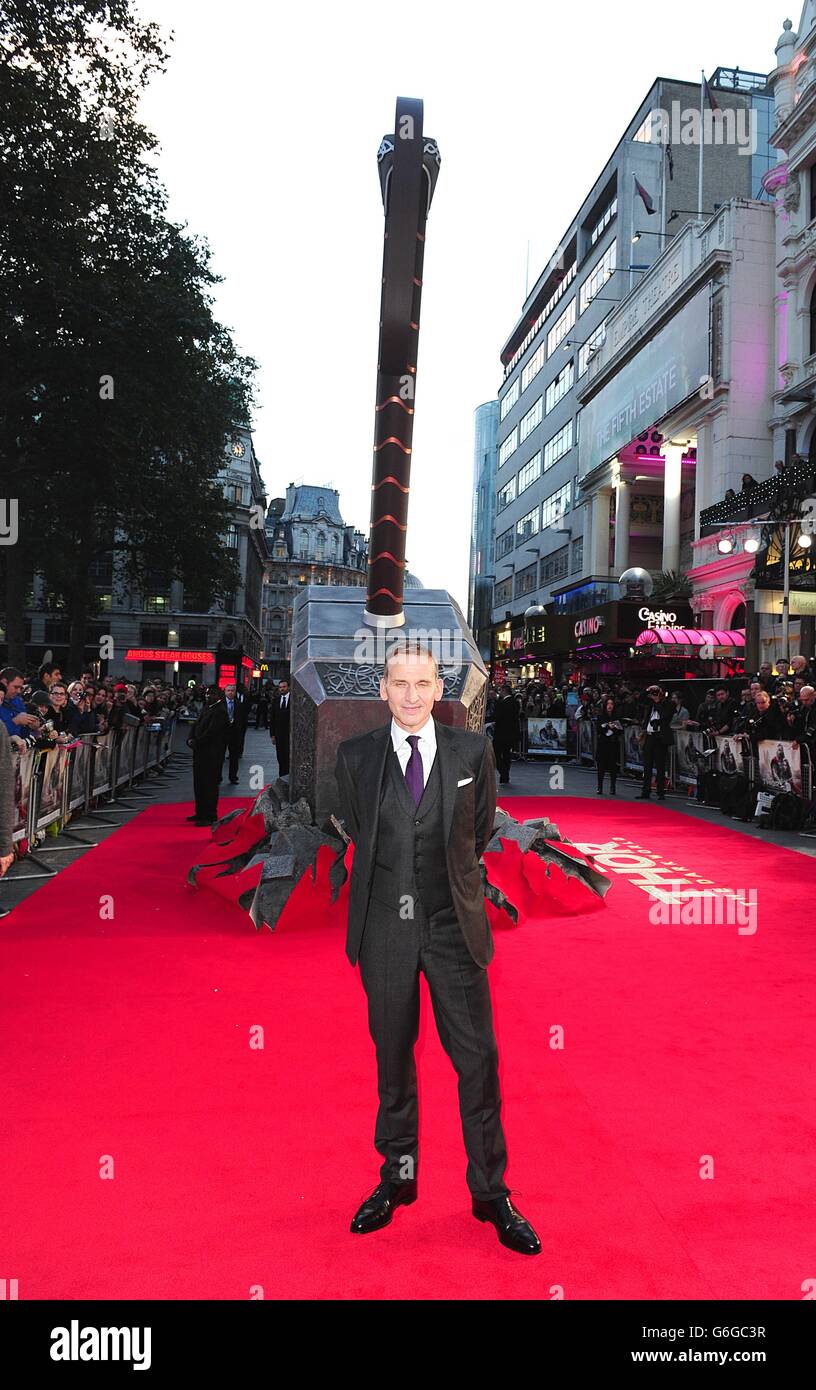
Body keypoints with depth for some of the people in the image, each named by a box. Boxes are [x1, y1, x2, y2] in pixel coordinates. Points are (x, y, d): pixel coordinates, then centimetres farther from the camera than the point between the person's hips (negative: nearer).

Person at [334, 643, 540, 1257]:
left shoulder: (473, 750, -2)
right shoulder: (355, 756, -2)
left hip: (455, 926, 0)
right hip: (386, 926, 1)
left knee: (479, 1061, 4)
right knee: (392, 1061, 14)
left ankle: (491, 1193, 21)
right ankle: (398, 1178, 32)